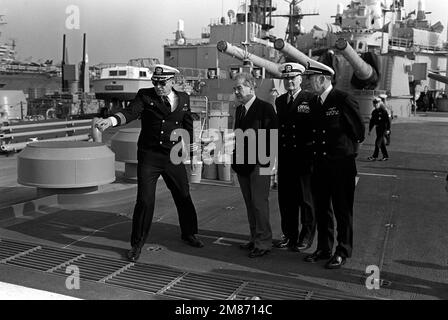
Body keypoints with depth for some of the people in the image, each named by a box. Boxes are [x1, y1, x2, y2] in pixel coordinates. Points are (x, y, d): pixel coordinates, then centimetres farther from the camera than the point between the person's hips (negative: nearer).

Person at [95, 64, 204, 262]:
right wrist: (110, 120, -36)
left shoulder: (183, 99, 8)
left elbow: (188, 125, 18)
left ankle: (188, 233, 39)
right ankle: (137, 244, 12)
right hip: (149, 157, -3)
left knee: (183, 197, 15)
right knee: (145, 200, -6)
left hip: (173, 157, 3)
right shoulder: (145, 96, -2)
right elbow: (130, 113, -19)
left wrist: (184, 142, 7)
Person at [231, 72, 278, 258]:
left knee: (260, 204, -3)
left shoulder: (265, 108, -8)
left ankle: (263, 243, 6)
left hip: (259, 164, -7)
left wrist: (266, 161, -15)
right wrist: (236, 159, 11)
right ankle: (255, 238, 24)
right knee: (250, 204, 13)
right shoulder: (239, 109, 14)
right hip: (242, 165, 7)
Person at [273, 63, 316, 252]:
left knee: (306, 199, 5)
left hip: (304, 157, -5)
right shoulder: (279, 101, 12)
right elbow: (277, 127, 12)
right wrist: (277, 150, 4)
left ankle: (306, 237, 19)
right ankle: (289, 235, 27)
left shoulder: (311, 100, -5)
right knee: (285, 199, 12)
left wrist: (314, 150, -13)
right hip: (284, 157, 6)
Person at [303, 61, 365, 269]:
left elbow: (359, 128, -6)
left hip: (341, 163, -7)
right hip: (320, 164, 7)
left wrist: (350, 147, 6)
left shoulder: (343, 99, -13)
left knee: (343, 210, 4)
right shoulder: (314, 102, 8)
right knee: (321, 209, 13)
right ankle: (324, 249, 27)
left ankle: (343, 252, 16)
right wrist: (316, 151, 8)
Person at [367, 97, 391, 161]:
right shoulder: (374, 112, 11)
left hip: (383, 128, -8)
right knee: (382, 143, 11)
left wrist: (388, 129, -16)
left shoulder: (383, 111, -10)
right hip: (378, 128, 8)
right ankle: (386, 156, 19)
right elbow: (372, 121, 17)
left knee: (378, 142, -12)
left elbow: (388, 120, -12)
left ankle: (374, 156, -11)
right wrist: (370, 130, 14)